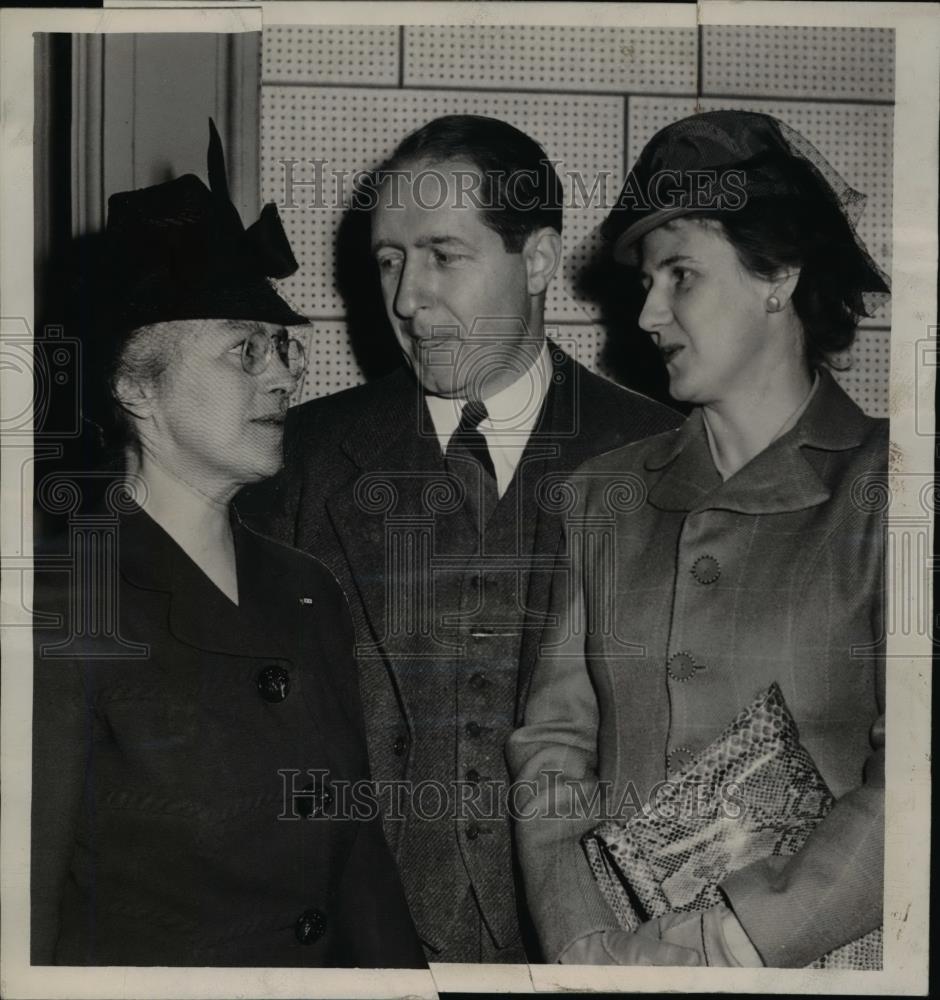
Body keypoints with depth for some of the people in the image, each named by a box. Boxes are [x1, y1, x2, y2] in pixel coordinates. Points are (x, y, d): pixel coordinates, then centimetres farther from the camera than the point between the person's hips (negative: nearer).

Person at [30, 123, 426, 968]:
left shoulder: (310, 594, 6)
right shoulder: (65, 599, -14)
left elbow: (358, 852, 10)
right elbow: (25, 922, -13)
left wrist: (403, 970, 2)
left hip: (324, 964, 5)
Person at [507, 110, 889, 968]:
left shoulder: (876, 485, -3)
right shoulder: (607, 493, 10)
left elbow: (907, 787, -10)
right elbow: (553, 746, 5)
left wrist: (718, 943, -13)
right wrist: (587, 946, -8)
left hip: (819, 957, -2)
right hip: (621, 948, 3)